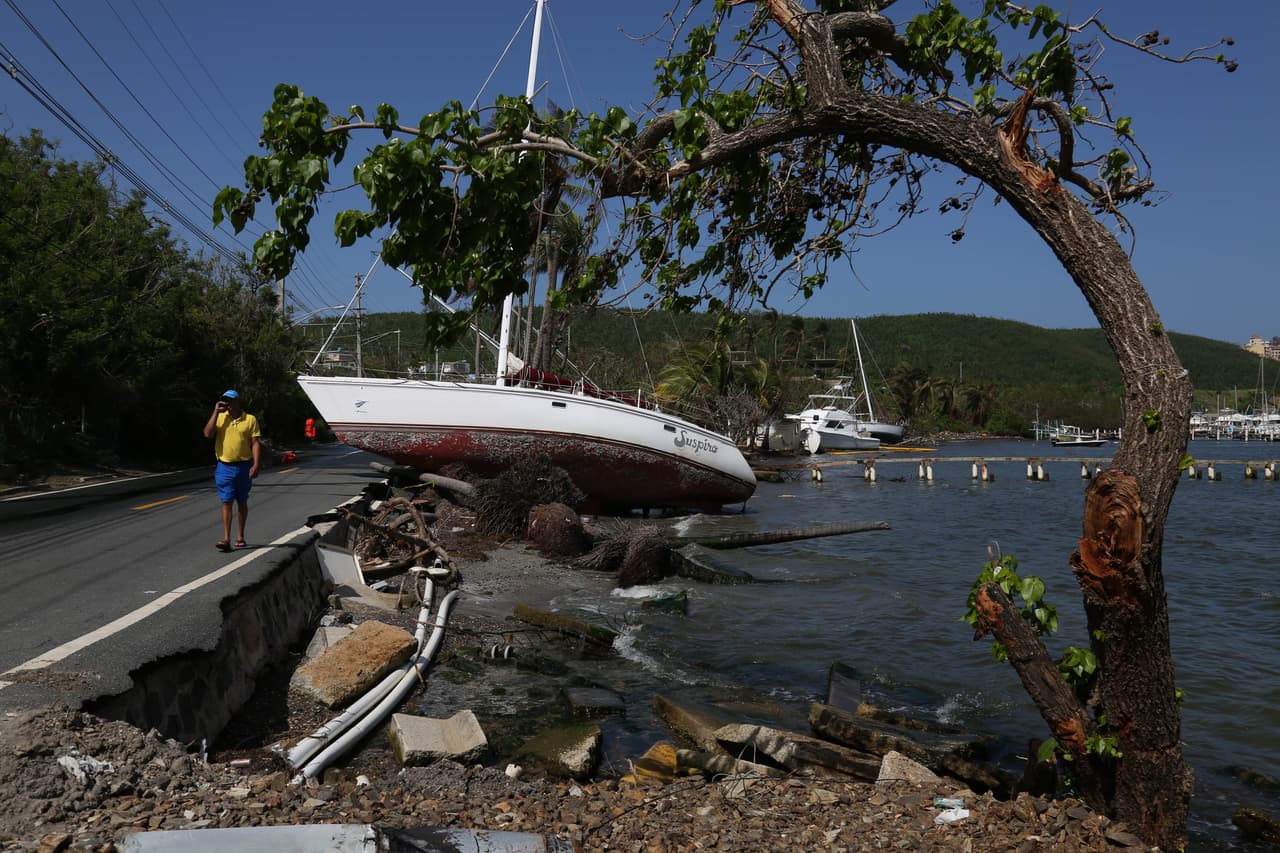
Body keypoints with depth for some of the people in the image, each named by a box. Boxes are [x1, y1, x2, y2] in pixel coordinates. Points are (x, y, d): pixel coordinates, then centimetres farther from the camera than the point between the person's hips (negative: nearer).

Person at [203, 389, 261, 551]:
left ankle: (240, 536, 23)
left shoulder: (250, 419, 0)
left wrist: (256, 465, -12)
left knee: (242, 502, 12)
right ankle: (226, 539, -6)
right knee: (226, 503, -3)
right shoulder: (220, 417, 4)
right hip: (225, 467, 1)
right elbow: (208, 434, -10)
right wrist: (216, 412, -10)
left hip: (244, 466, 0)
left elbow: (255, 443, -3)